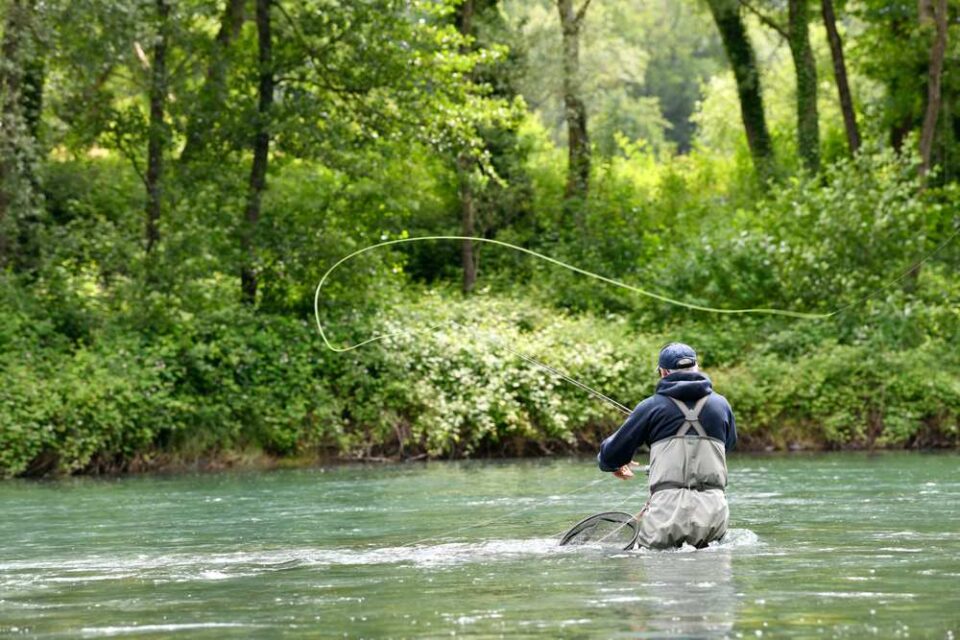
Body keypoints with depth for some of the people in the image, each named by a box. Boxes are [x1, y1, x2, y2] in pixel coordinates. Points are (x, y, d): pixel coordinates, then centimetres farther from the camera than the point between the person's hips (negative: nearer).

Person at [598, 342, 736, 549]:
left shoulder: (652, 406, 5)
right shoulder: (721, 405, 13)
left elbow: (610, 456, 11)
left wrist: (611, 463, 35)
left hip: (667, 514, -2)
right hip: (713, 513, 2)